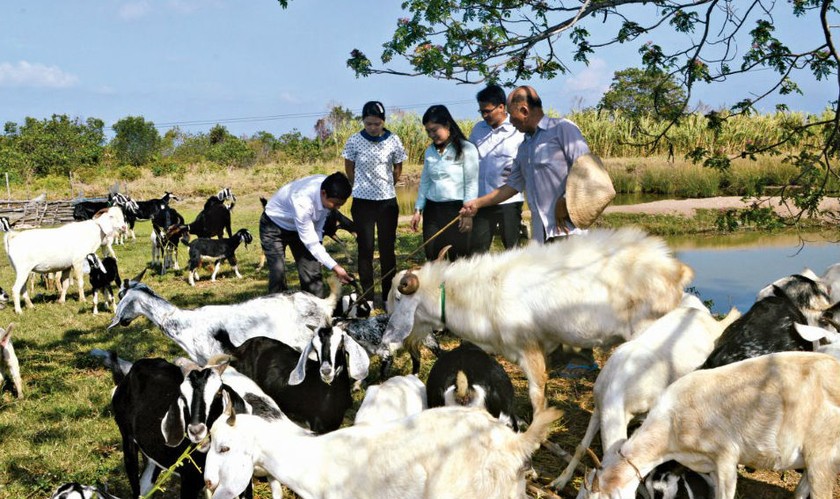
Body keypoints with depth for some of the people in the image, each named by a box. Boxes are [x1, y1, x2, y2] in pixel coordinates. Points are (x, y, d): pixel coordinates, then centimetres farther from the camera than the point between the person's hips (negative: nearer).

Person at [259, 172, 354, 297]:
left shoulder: (330, 190, -21)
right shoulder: (302, 201, -40)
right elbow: (310, 241, -34)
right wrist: (334, 267, -36)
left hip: (302, 225, 6)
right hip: (274, 226, -6)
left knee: (312, 272, -5)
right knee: (278, 273, -17)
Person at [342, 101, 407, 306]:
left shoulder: (393, 141, -5)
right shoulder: (354, 141, -7)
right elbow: (349, 168, 8)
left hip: (387, 201, 1)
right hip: (362, 202, -1)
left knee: (388, 248, 6)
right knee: (365, 249, 4)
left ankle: (389, 295, 16)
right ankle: (367, 296, 11)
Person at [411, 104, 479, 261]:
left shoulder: (466, 149, -6)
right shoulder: (429, 152, 11)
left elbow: (471, 183, -7)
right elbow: (424, 182, 15)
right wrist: (418, 210, 12)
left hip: (456, 209, -5)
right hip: (432, 210, 5)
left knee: (458, 258, -2)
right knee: (432, 257, 6)